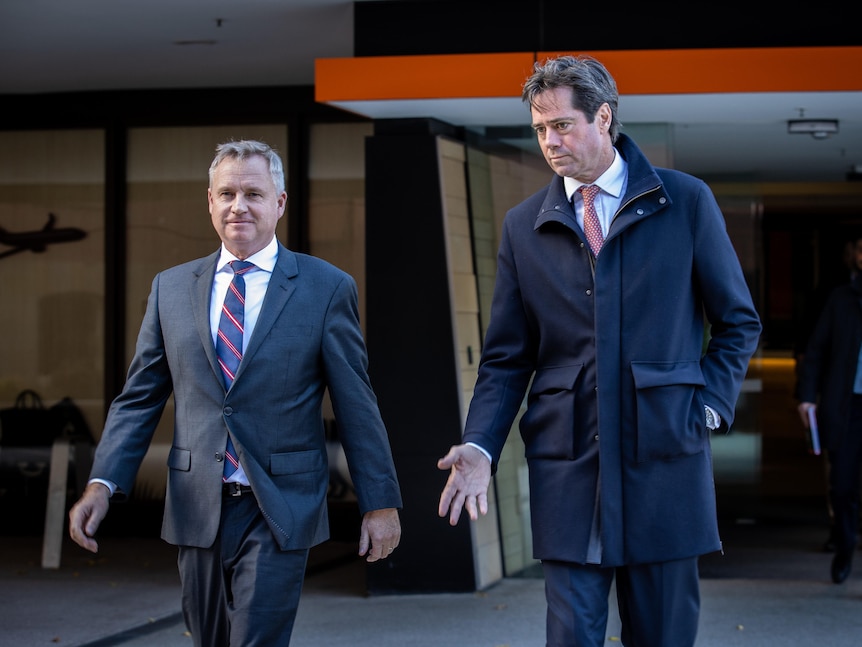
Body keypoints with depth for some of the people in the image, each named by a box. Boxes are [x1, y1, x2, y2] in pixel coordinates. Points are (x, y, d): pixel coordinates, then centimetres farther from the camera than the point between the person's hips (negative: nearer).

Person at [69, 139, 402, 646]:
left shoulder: (327, 289, 0)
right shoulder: (171, 288, 9)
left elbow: (356, 406, 1)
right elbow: (139, 399, 9)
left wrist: (381, 502, 0)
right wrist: (103, 483, -5)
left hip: (280, 512, -3)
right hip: (198, 510, 4)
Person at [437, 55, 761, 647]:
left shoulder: (686, 201, 2)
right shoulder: (523, 226, 7)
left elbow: (739, 322, 9)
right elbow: (507, 358, 7)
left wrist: (711, 406, -3)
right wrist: (480, 447, -6)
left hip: (666, 459, -1)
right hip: (567, 467, 1)